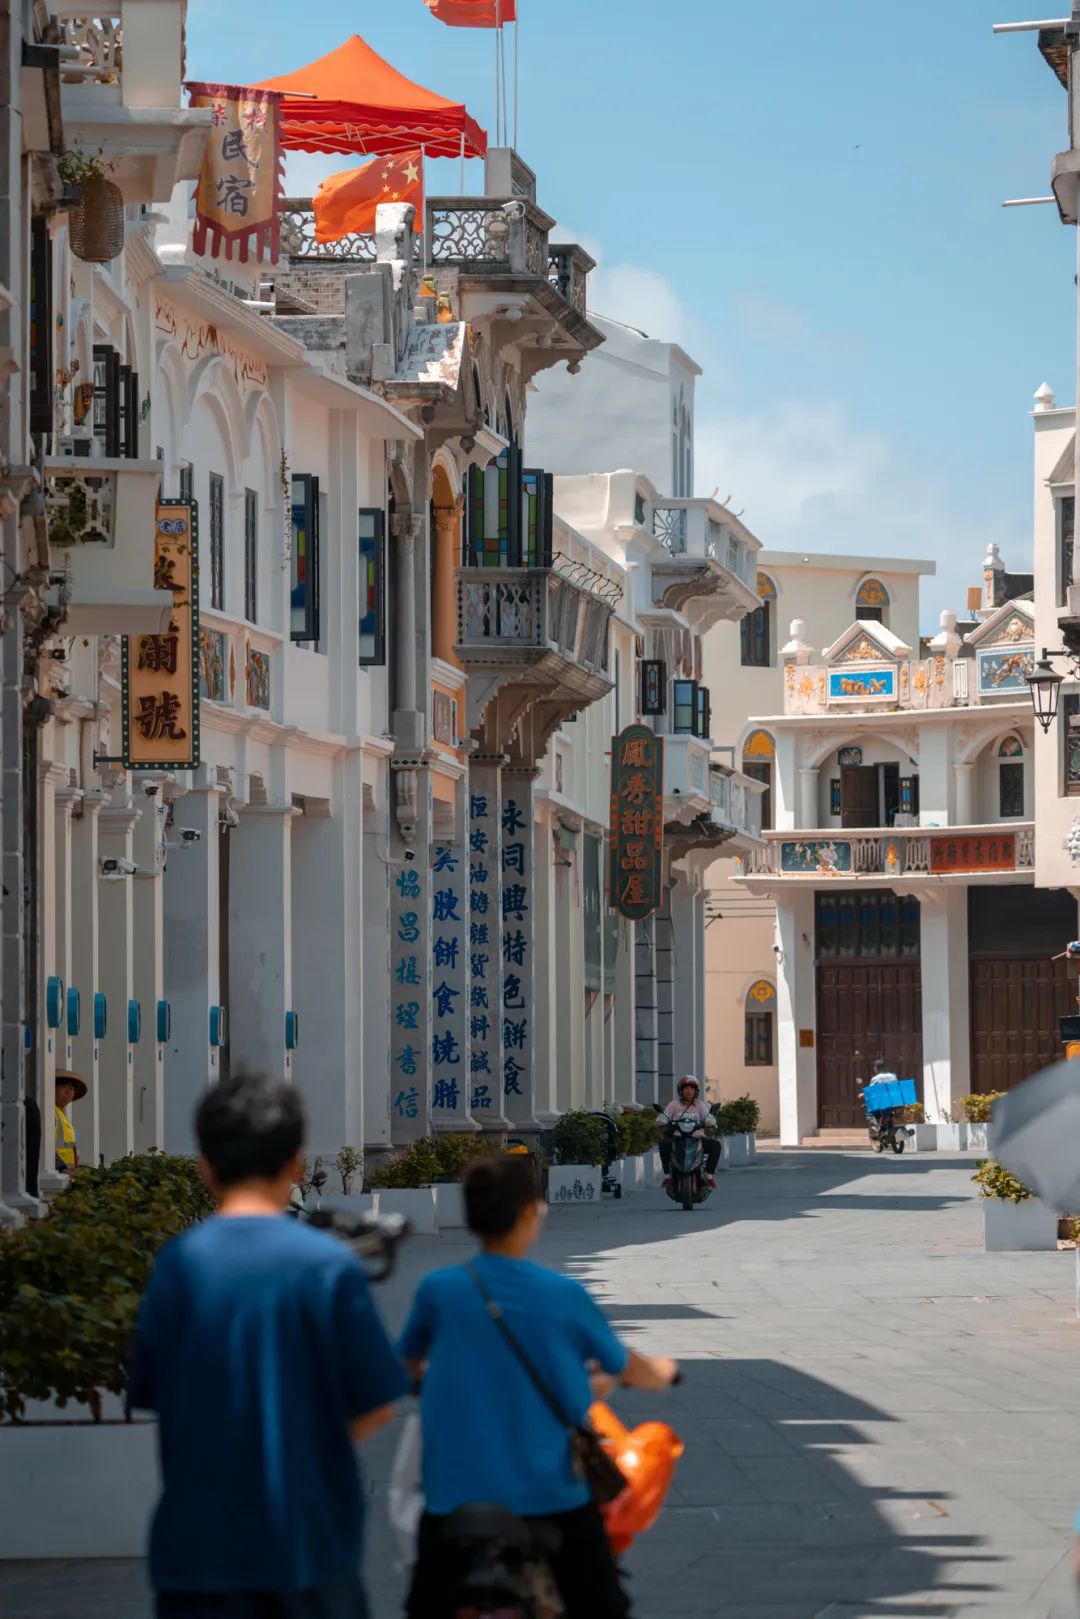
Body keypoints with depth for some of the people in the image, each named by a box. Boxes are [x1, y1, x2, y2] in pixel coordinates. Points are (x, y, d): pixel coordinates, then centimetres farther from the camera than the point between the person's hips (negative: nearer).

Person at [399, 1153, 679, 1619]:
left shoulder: (438, 1291, -5)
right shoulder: (565, 1296, -6)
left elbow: (409, 1366, 14)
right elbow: (625, 1368, 11)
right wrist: (662, 1372, 35)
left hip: (456, 1493, 0)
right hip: (553, 1494, 0)